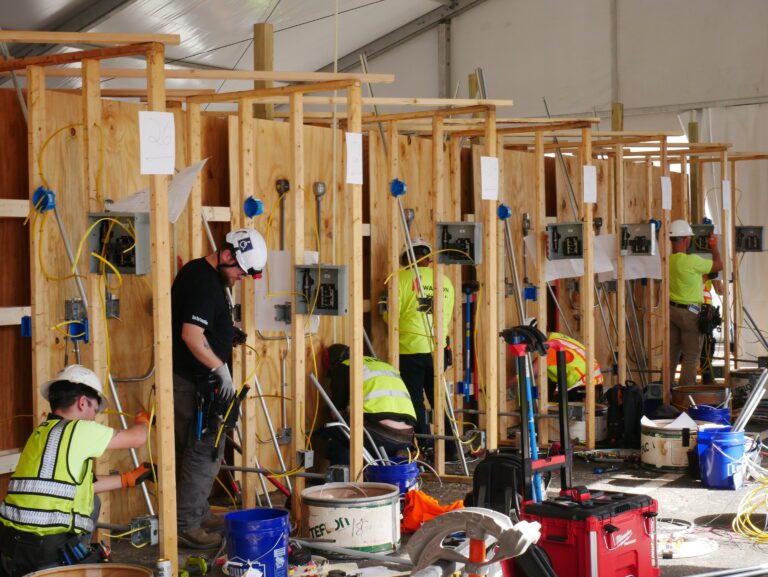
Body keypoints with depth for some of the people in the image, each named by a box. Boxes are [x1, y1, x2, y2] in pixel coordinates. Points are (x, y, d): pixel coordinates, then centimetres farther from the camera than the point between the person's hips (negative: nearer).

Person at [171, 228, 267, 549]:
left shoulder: (197, 273, 14)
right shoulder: (204, 282, -19)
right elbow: (191, 335, -27)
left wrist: (228, 334, 14)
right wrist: (221, 369, -21)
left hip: (196, 380, 11)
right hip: (197, 382, -11)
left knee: (198, 449, 18)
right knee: (205, 451, -7)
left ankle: (197, 513, 28)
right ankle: (186, 525, -3)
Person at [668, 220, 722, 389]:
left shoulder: (667, 260, -2)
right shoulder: (692, 261, -20)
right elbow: (719, 265, -7)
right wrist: (714, 246, 9)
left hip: (671, 310, 7)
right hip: (689, 312, -7)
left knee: (671, 355, 14)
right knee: (690, 357, 1)